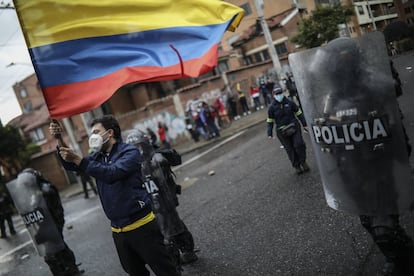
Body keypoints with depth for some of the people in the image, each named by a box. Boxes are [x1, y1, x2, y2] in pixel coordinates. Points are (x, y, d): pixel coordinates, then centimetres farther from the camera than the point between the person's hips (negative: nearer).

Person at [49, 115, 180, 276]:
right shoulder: (98, 157, 15)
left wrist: (78, 160, -27)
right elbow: (71, 165, 6)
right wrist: (59, 141, -9)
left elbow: (112, 173, -25)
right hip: (118, 231, 7)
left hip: (141, 226, -7)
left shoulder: (129, 152, -8)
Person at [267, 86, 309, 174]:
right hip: (282, 131, 0)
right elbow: (270, 121, 5)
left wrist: (304, 124, 8)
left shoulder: (289, 103, 1)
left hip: (294, 127, 0)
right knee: (290, 149, 3)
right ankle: (296, 166, 17)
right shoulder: (272, 107, -1)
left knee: (299, 144, -10)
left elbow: (299, 113, 9)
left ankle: (303, 161, 13)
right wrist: (270, 133, -1)